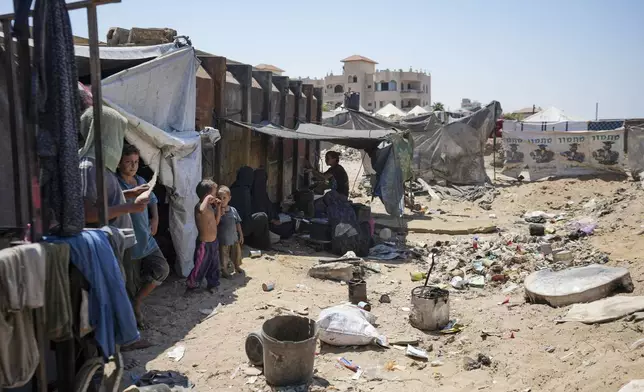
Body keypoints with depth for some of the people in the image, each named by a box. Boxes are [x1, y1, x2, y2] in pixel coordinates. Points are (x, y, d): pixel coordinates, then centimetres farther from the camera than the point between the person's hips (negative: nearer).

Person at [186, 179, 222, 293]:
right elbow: (202, 210, -49)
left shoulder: (210, 207, 6)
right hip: (204, 243, -8)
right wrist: (207, 199, -33)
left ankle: (213, 284, 36)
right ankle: (191, 286, 22)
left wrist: (218, 208, 8)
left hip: (214, 242, 8)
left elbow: (216, 222, 16)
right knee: (200, 267, 4)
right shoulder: (199, 206, -21)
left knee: (214, 266, 20)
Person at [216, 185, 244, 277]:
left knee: (237, 253, 20)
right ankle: (224, 270, 32)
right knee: (224, 256, 11)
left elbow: (238, 223, 5)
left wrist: (241, 235, 8)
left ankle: (237, 267, 45)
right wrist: (220, 214, -34)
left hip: (234, 238, 4)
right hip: (223, 240, -4)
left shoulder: (233, 210, -4)